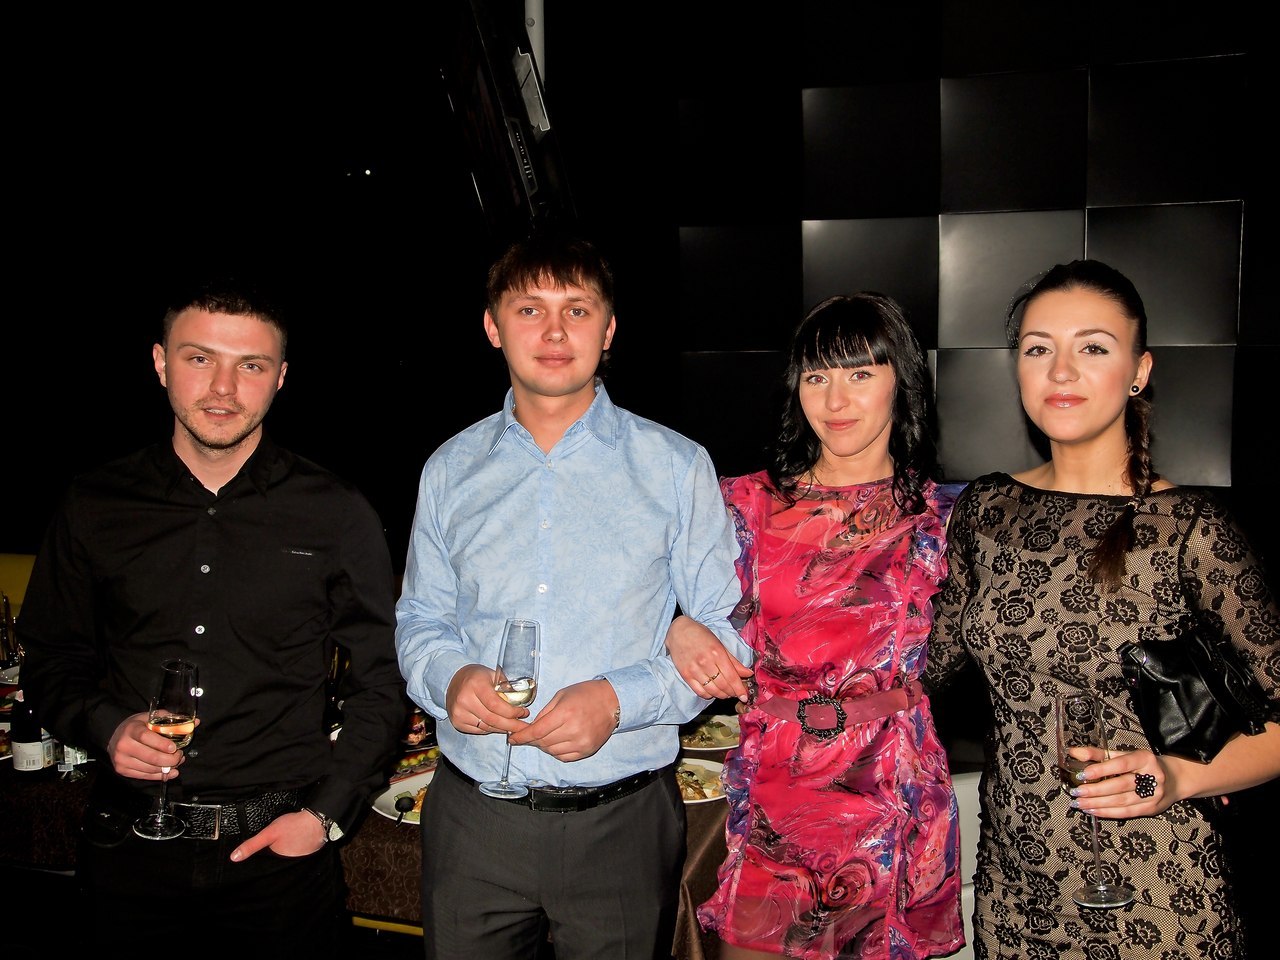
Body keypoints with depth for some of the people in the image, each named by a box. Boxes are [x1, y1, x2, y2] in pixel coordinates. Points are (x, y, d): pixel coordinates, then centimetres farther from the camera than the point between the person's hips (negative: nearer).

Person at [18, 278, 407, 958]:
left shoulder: (337, 516, -2)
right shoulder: (94, 508, 4)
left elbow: (383, 678, 2)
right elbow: (51, 658, 13)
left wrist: (325, 813, -5)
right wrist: (105, 727, -6)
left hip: (280, 851, -1)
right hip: (130, 854, 2)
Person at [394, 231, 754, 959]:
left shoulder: (677, 467, -2)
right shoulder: (450, 471, 6)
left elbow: (728, 632, -2)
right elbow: (420, 619, 13)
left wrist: (621, 700, -17)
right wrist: (449, 677, -9)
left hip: (622, 819, -2)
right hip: (473, 817, 2)